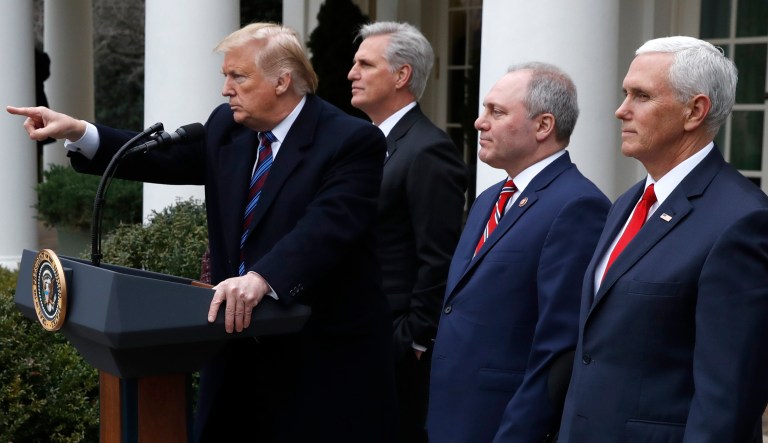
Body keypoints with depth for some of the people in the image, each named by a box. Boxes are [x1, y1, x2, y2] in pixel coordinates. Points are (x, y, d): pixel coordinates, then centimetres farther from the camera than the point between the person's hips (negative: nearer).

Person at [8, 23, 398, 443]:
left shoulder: (352, 141, -14)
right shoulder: (227, 128, 8)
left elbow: (326, 226, -27)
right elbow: (165, 158, 11)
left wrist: (262, 277, -43)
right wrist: (78, 132, -2)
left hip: (326, 357, -6)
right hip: (241, 347, 6)